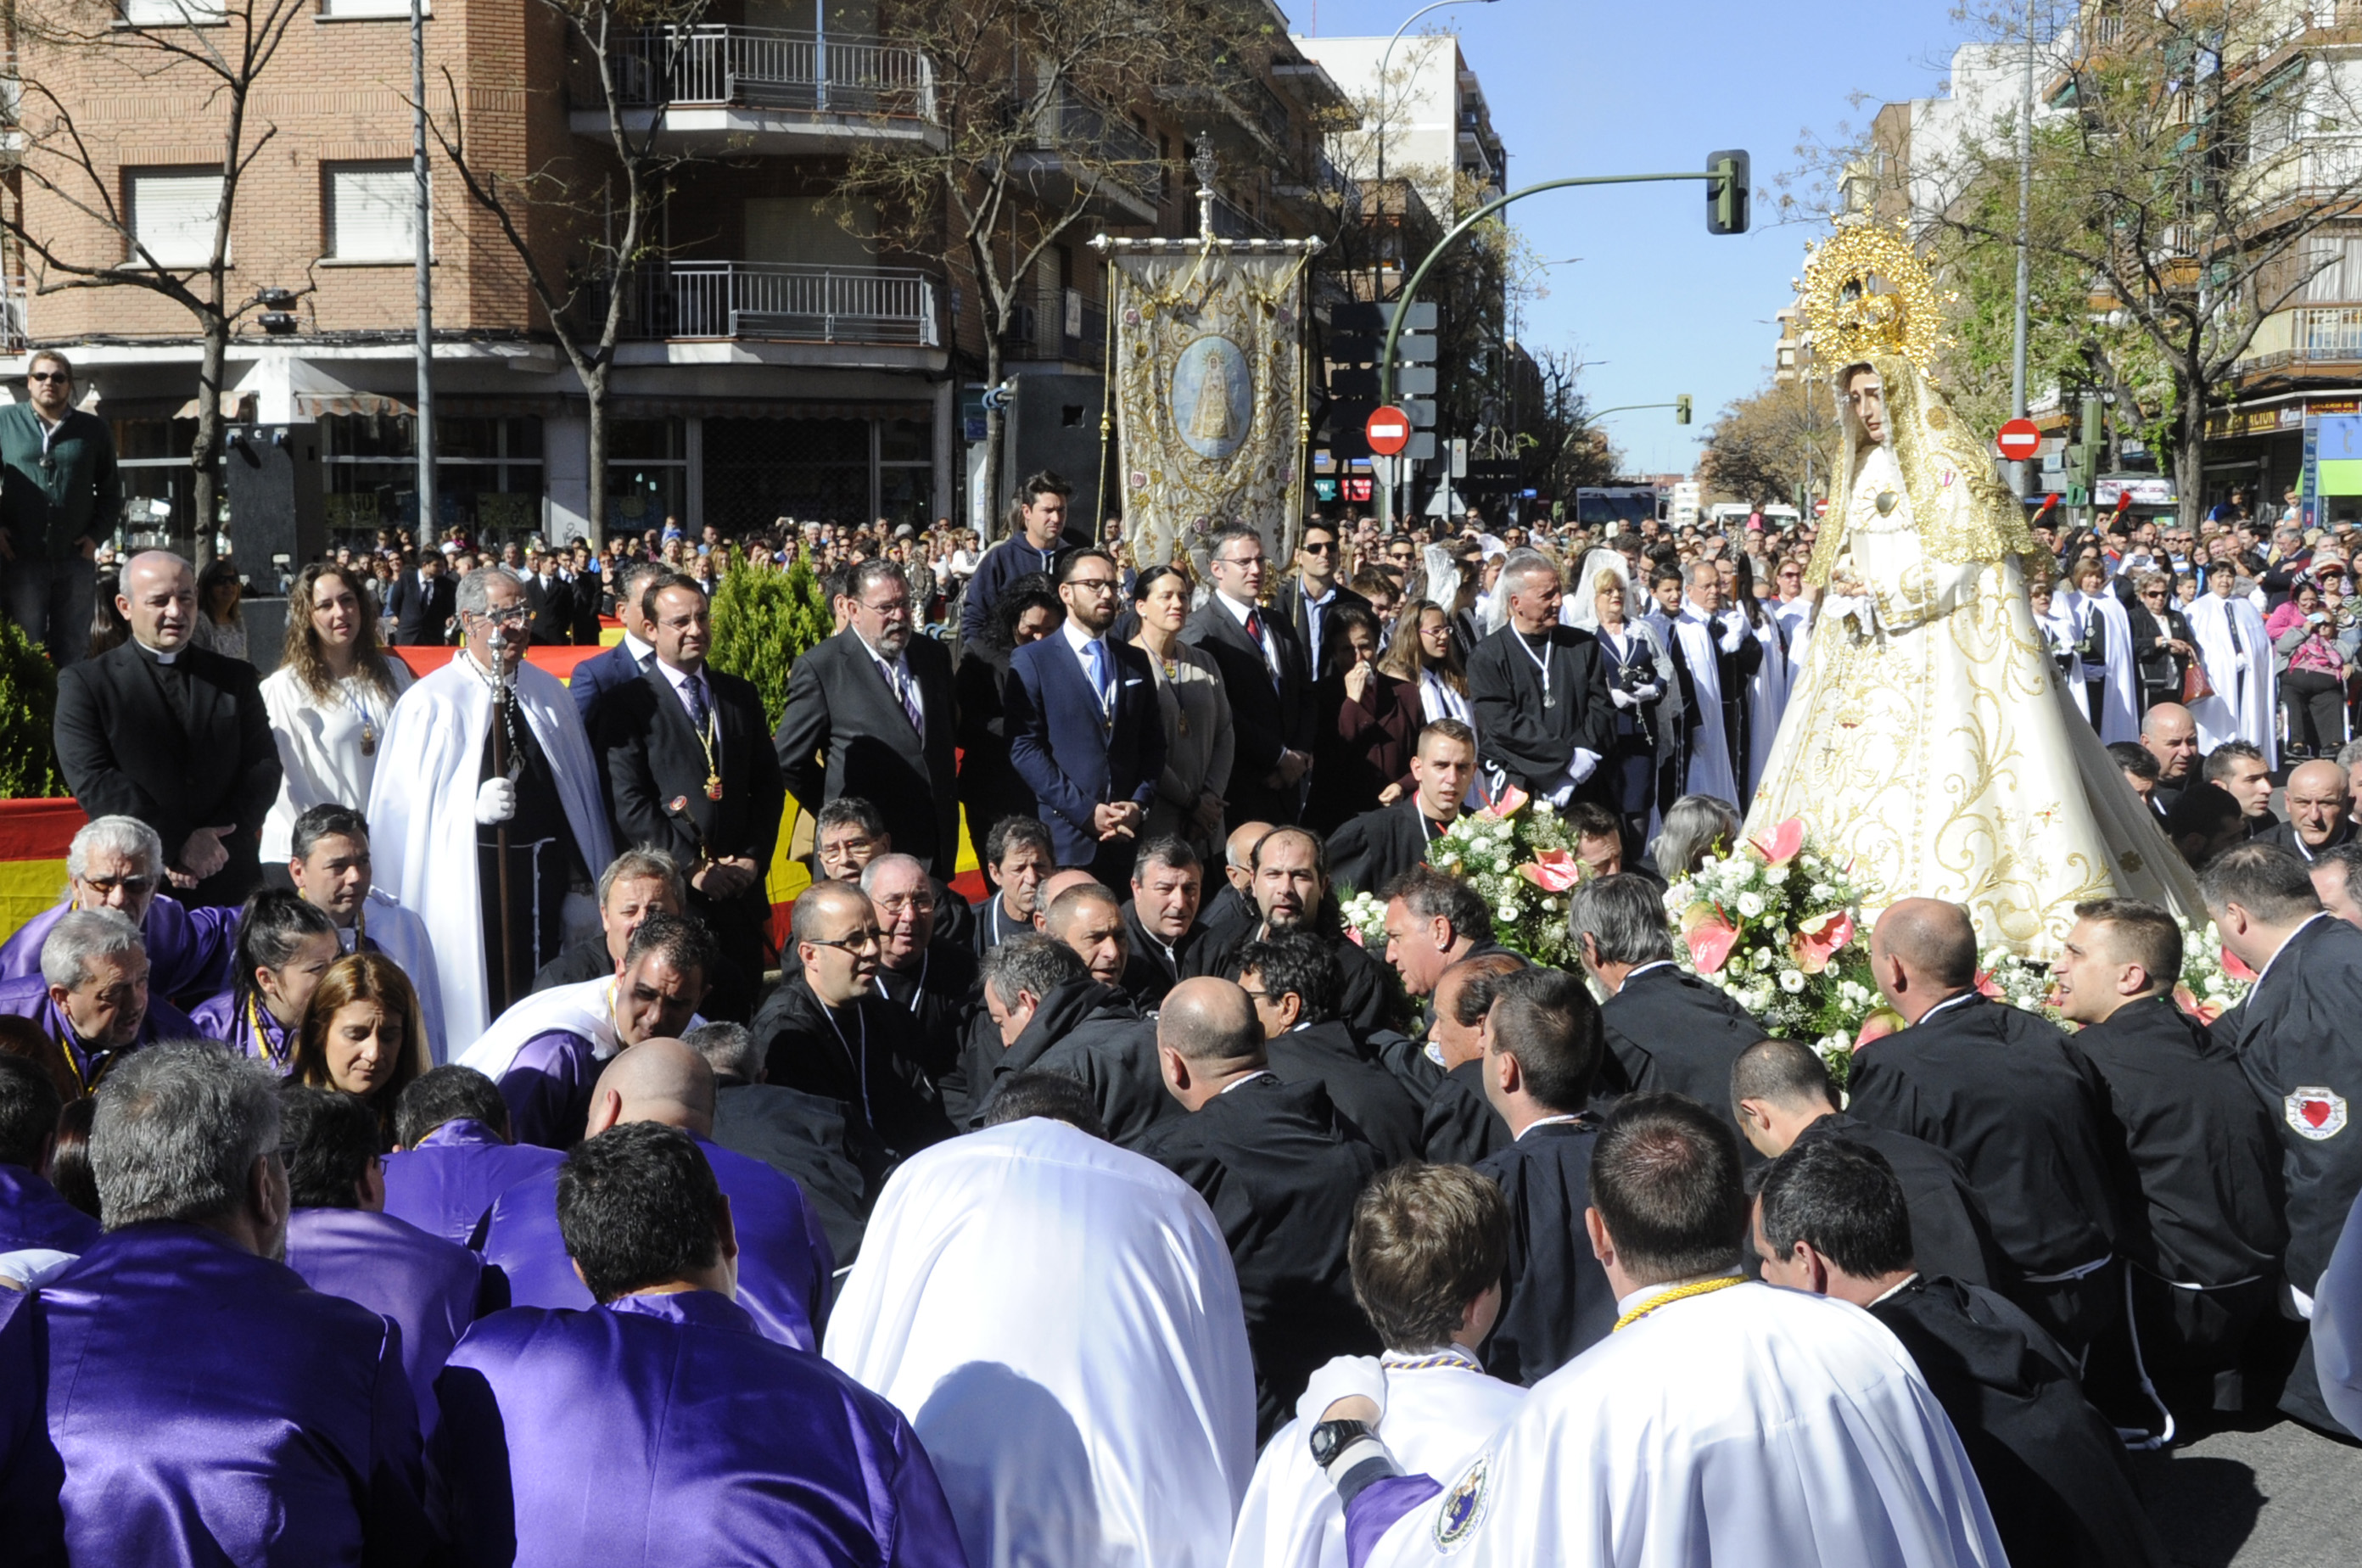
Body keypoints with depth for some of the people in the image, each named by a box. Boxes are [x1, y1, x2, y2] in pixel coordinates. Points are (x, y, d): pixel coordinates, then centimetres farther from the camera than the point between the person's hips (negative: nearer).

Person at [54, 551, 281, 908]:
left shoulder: (236, 677, 12)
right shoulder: (83, 683, 3)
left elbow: (263, 767, 5)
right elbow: (92, 781, -8)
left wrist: (212, 840, -10)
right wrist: (178, 842, -15)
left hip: (229, 883, 3)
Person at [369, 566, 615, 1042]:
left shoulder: (547, 692, 11)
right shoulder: (430, 703, -4)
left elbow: (580, 788, 14)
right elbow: (405, 808, -8)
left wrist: (583, 886, 11)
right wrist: (473, 806, -24)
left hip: (545, 878, 4)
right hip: (472, 885, -4)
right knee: (483, 1011, -2)